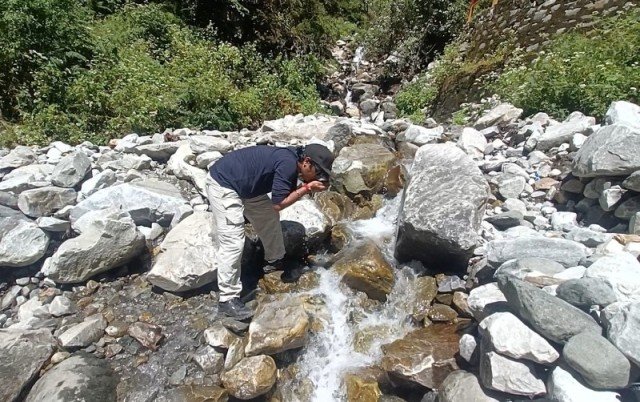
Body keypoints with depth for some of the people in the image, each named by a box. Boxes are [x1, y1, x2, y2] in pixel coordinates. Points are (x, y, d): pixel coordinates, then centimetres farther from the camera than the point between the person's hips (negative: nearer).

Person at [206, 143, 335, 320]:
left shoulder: (291, 160, 3)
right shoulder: (288, 163, -25)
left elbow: (288, 196, 8)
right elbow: (278, 204, -23)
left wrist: (310, 186, -7)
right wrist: (307, 188, -18)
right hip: (223, 184, -10)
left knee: (270, 217, 17)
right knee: (233, 242, -13)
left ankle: (274, 261, 36)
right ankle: (228, 299, -3)